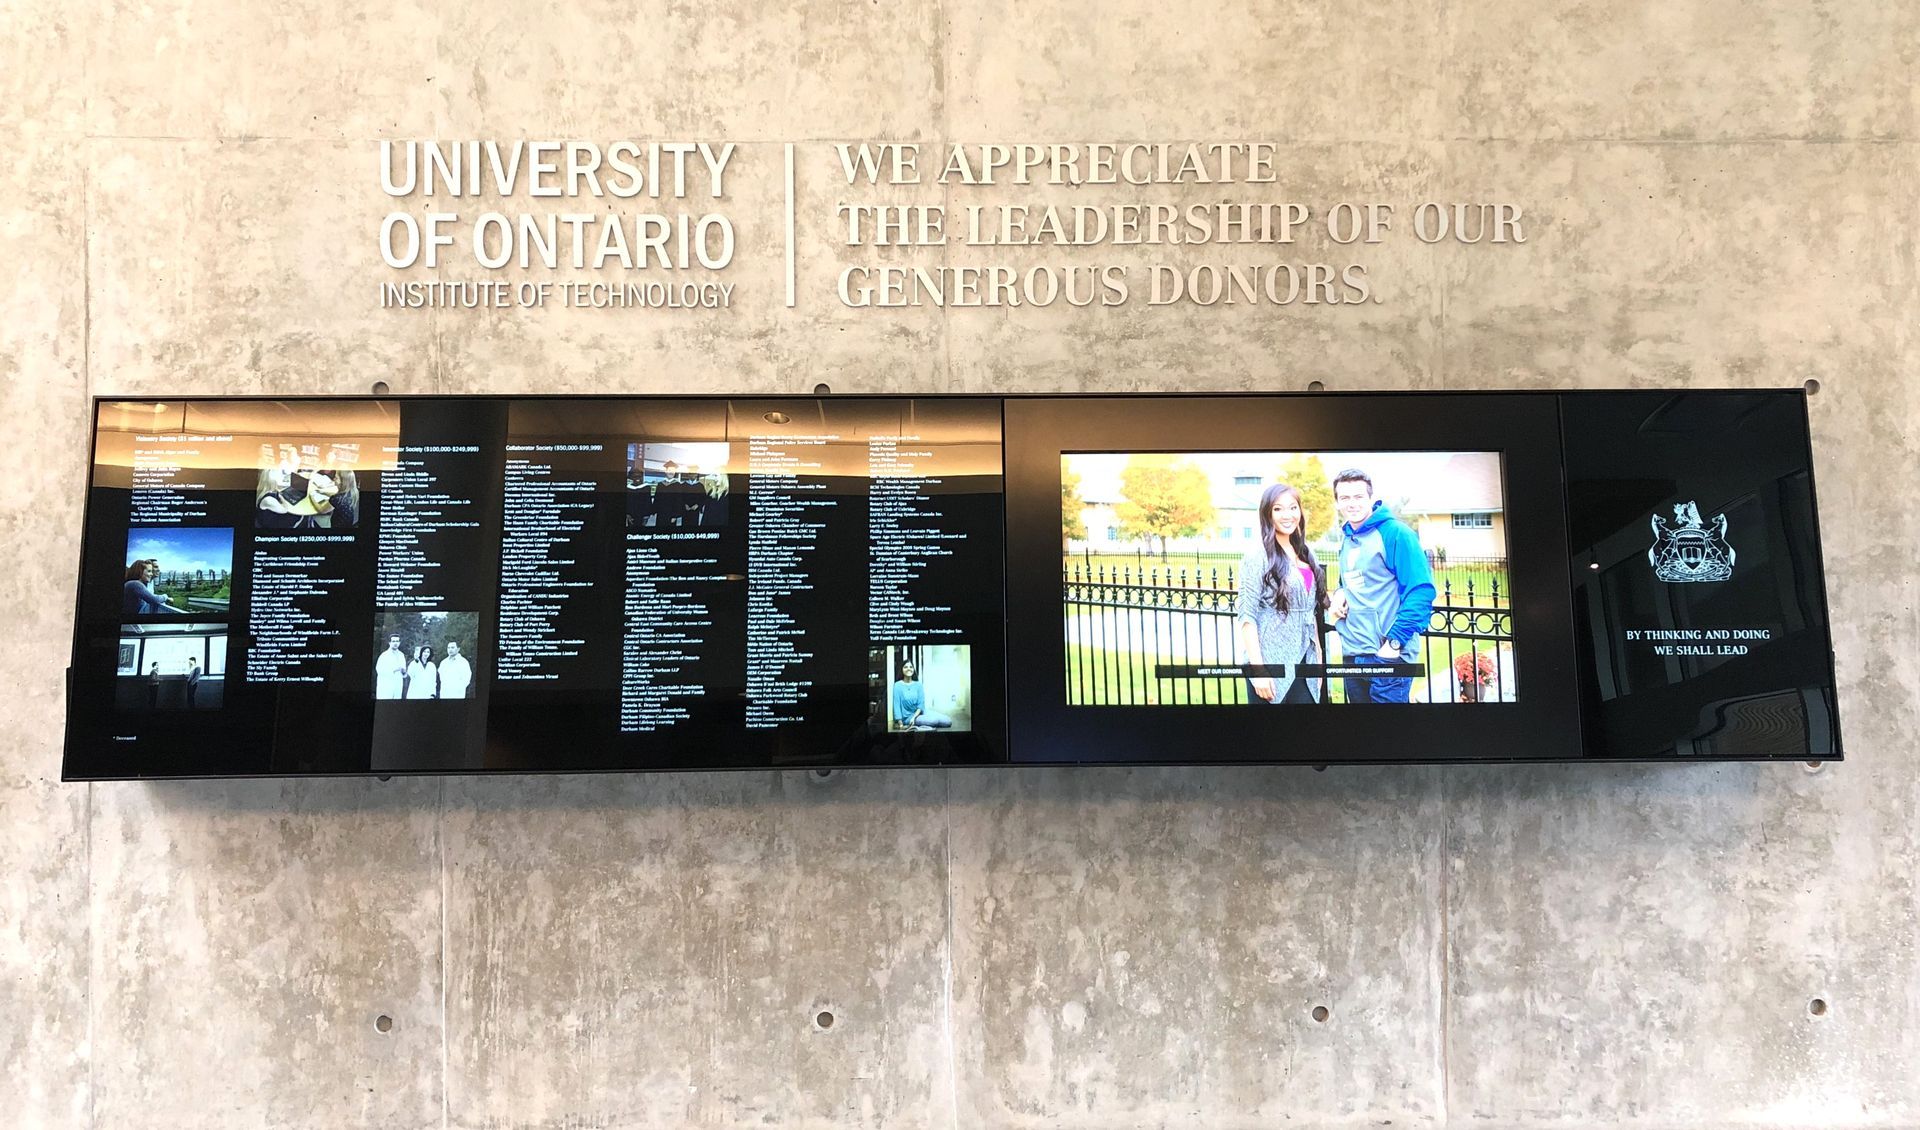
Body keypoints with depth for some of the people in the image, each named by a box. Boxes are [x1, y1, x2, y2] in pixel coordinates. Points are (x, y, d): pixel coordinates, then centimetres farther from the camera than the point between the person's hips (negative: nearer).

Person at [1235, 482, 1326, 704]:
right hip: (1271, 665, -6)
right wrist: (1258, 669, -18)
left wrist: (1318, 658, 12)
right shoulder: (1257, 557, -8)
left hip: (1303, 664, 6)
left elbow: (1312, 613, 16)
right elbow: (1246, 617, -12)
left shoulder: (1305, 555, 12)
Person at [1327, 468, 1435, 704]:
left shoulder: (1395, 532, -10)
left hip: (1387, 656, -7)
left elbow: (1421, 591, -16)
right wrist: (1340, 595, 5)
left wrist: (1395, 641, -19)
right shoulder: (1346, 539, 13)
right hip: (1351, 655, 7)